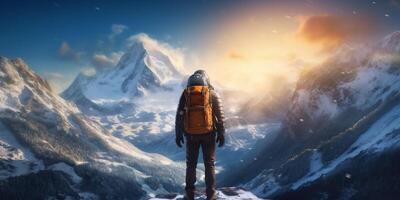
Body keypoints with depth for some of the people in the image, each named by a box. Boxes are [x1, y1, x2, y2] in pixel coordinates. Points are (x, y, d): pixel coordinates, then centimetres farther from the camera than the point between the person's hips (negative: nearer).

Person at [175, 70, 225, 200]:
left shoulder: (185, 93, 3)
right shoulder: (212, 94, -1)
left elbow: (179, 116, 3)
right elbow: (220, 115, -2)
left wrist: (178, 134, 10)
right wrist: (221, 134, 4)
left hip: (191, 134, 1)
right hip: (208, 133, -1)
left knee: (191, 164, 13)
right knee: (209, 164, 9)